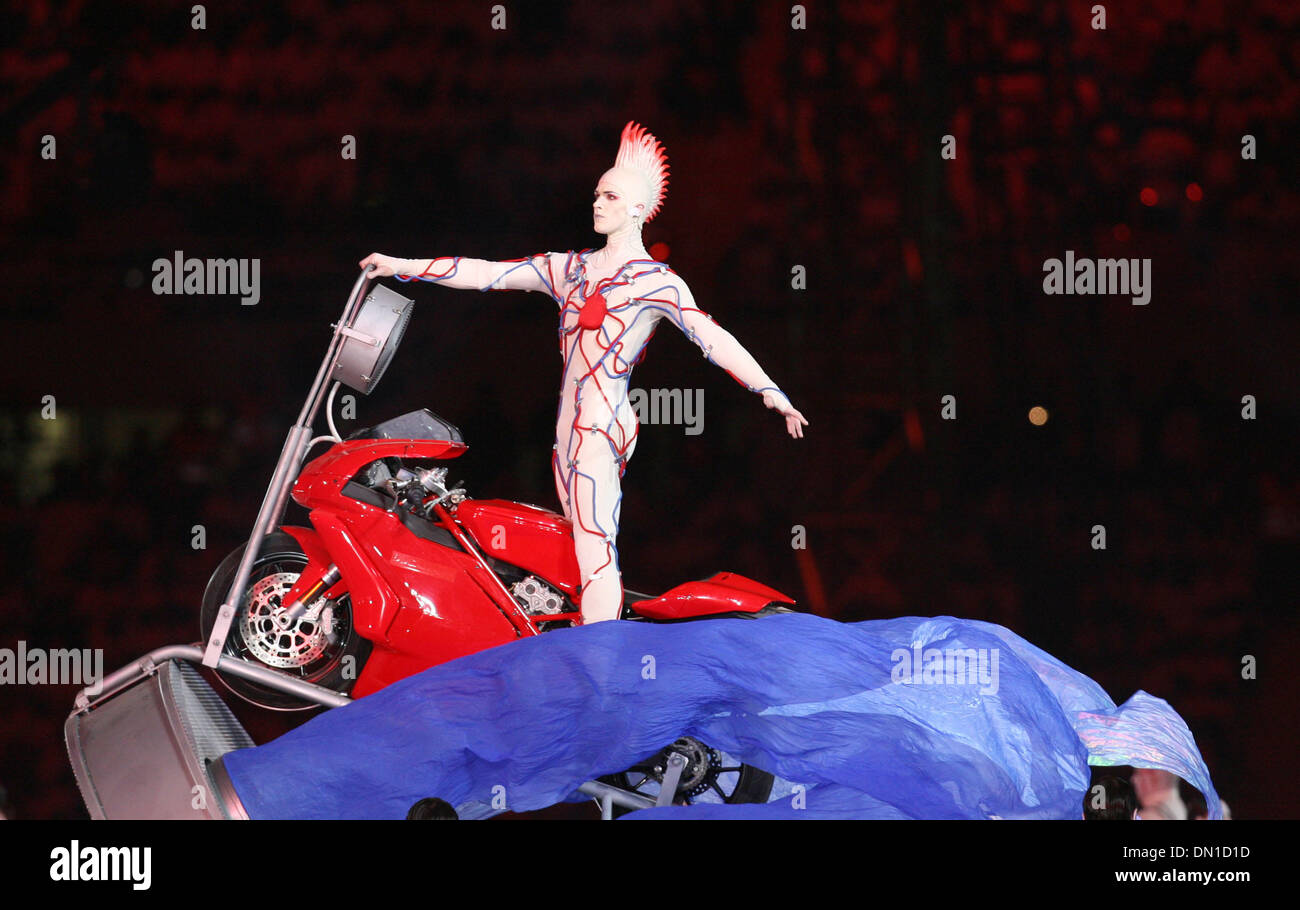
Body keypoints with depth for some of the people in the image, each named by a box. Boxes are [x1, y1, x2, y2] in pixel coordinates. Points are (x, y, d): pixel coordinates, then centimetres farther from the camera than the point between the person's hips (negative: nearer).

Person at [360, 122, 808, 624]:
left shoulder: (657, 281, -2)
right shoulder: (568, 268, 17)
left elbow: (713, 338, -10)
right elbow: (488, 273, 16)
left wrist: (770, 391, -21)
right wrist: (402, 265, 14)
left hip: (604, 425, -7)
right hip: (569, 424, 7)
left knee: (594, 549, -14)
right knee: (586, 543, 8)